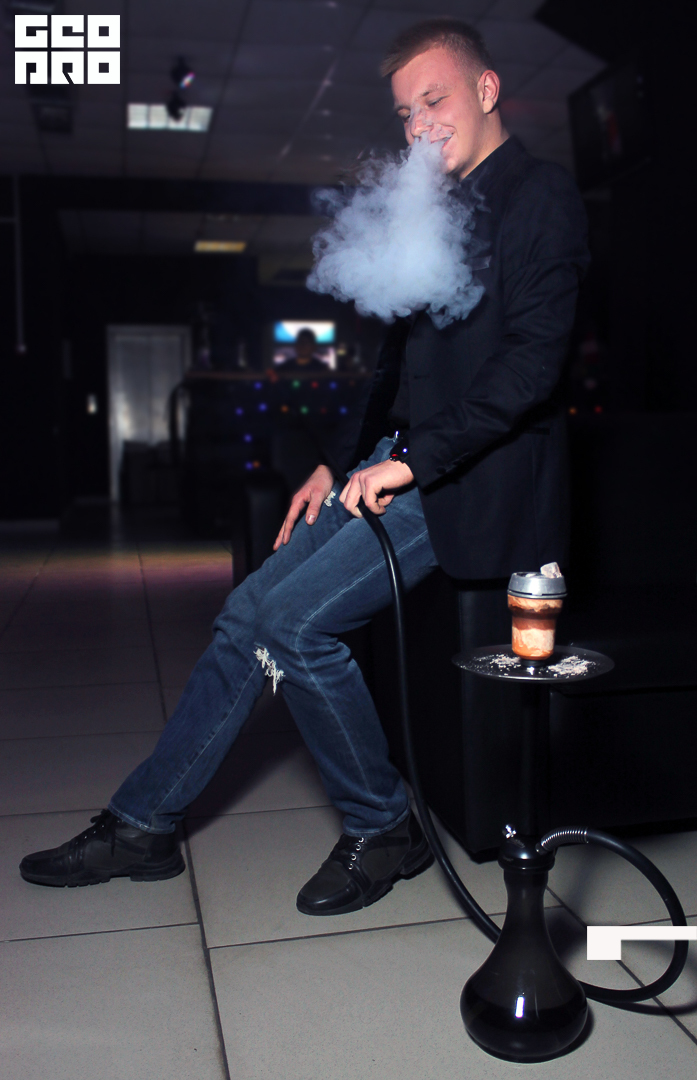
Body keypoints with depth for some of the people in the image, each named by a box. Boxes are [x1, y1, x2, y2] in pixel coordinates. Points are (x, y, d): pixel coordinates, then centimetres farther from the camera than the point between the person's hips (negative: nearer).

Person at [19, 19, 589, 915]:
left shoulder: (540, 197, -6)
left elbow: (532, 362, -19)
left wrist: (412, 462, -23)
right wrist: (340, 463, 13)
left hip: (473, 477, -8)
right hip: (406, 460, 8)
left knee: (293, 622, -20)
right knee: (248, 615, 0)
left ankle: (381, 830, 2)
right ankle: (142, 826, 12)